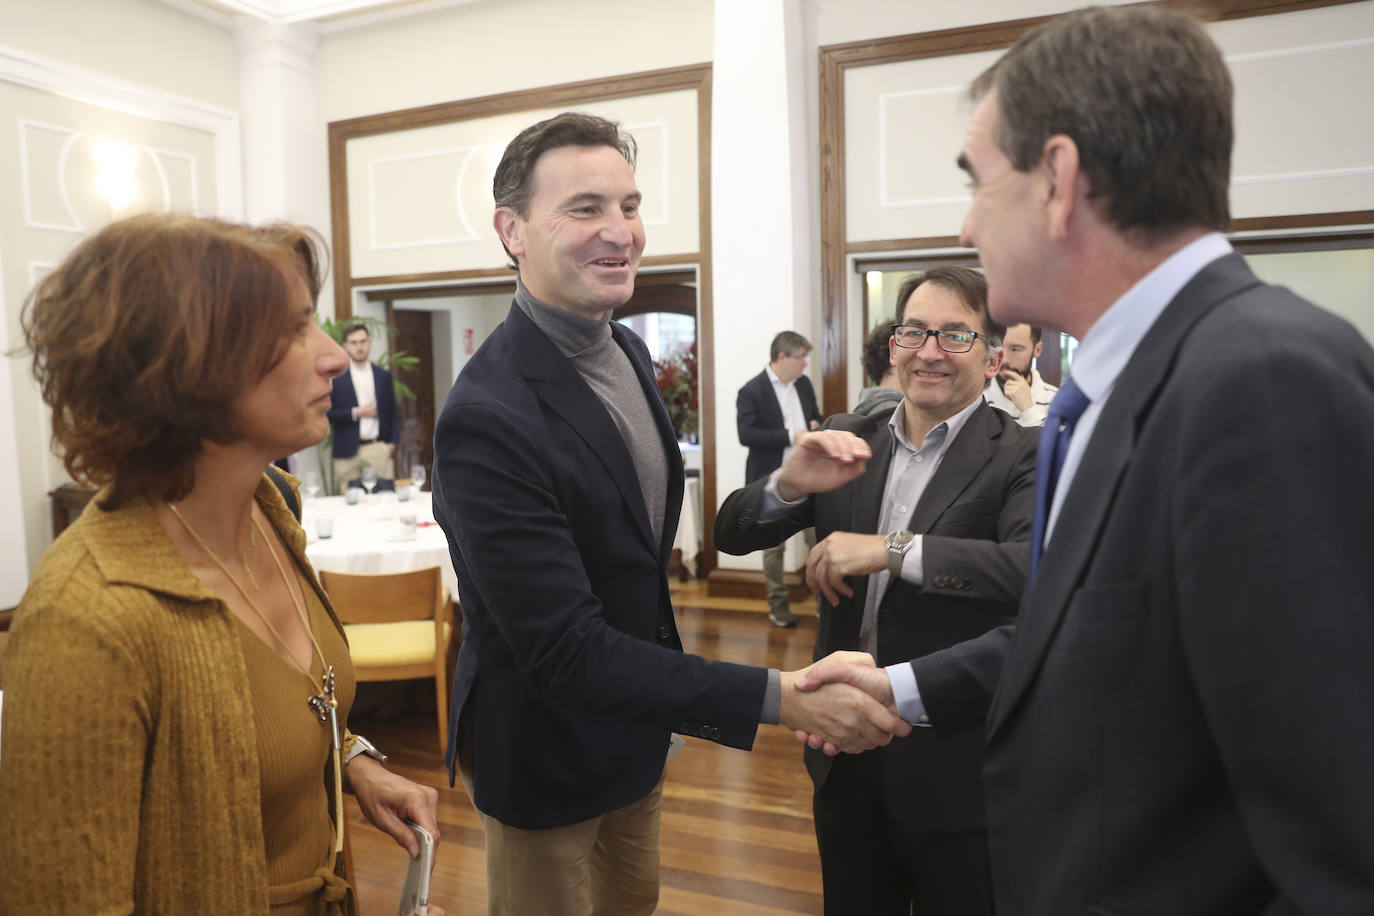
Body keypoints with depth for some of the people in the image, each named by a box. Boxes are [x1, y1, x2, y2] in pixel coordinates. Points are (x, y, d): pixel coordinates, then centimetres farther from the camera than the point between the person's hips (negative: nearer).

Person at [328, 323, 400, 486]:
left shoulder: (384, 376, 11)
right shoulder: (335, 377, 4)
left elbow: (394, 414, 13)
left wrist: (393, 442, 0)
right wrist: (356, 413, -9)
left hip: (378, 449, 1)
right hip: (347, 453, -1)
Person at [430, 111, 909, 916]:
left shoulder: (629, 351, -3)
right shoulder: (487, 418, -31)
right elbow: (566, 653, -32)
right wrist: (781, 697, -33)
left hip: (635, 722, 7)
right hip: (546, 749, -7)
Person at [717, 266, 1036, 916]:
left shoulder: (1022, 458, -12)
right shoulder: (847, 441, 1)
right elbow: (732, 535, -1)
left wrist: (891, 549, -30)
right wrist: (789, 483, -21)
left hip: (954, 764, -4)